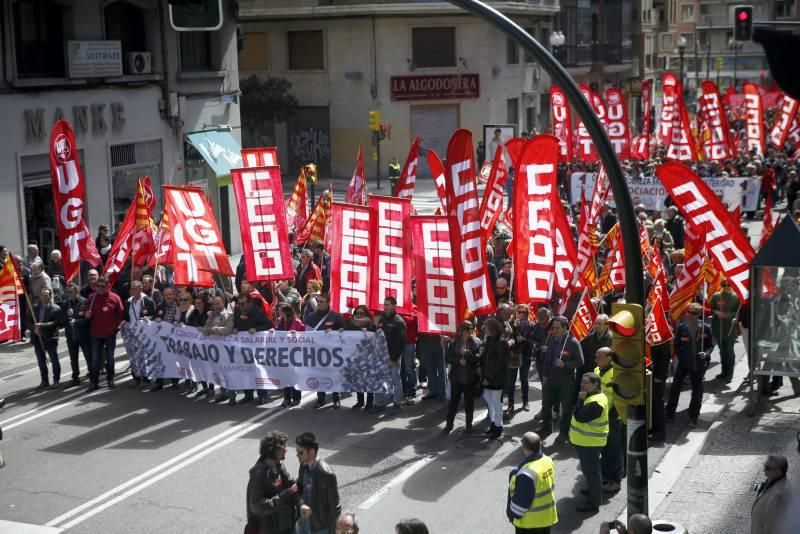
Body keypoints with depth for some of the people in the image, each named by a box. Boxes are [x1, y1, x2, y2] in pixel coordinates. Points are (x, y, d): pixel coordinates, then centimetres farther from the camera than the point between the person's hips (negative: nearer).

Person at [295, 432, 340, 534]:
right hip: (303, 522, 7)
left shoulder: (326, 474, -25)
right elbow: (298, 488, 6)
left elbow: (334, 506, -18)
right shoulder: (304, 466, -3)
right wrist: (301, 504, -17)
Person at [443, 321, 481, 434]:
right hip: (457, 377, 1)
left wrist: (467, 353, -25)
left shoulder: (477, 342, -5)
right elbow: (448, 357, 0)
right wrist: (459, 361, -16)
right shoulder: (454, 342, 1)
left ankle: (469, 424, 20)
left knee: (469, 401, 9)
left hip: (471, 377, -1)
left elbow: (479, 357, -14)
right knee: (454, 400, 7)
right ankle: (449, 423, 18)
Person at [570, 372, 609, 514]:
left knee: (591, 470, -3)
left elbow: (579, 417, -29)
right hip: (587, 440, 11)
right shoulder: (594, 396, 8)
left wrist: (580, 399, -22)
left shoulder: (595, 402, -27)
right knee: (590, 469, 26)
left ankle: (594, 503, 3)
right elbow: (583, 416, 17)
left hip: (590, 443, -11)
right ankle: (594, 490, 43)